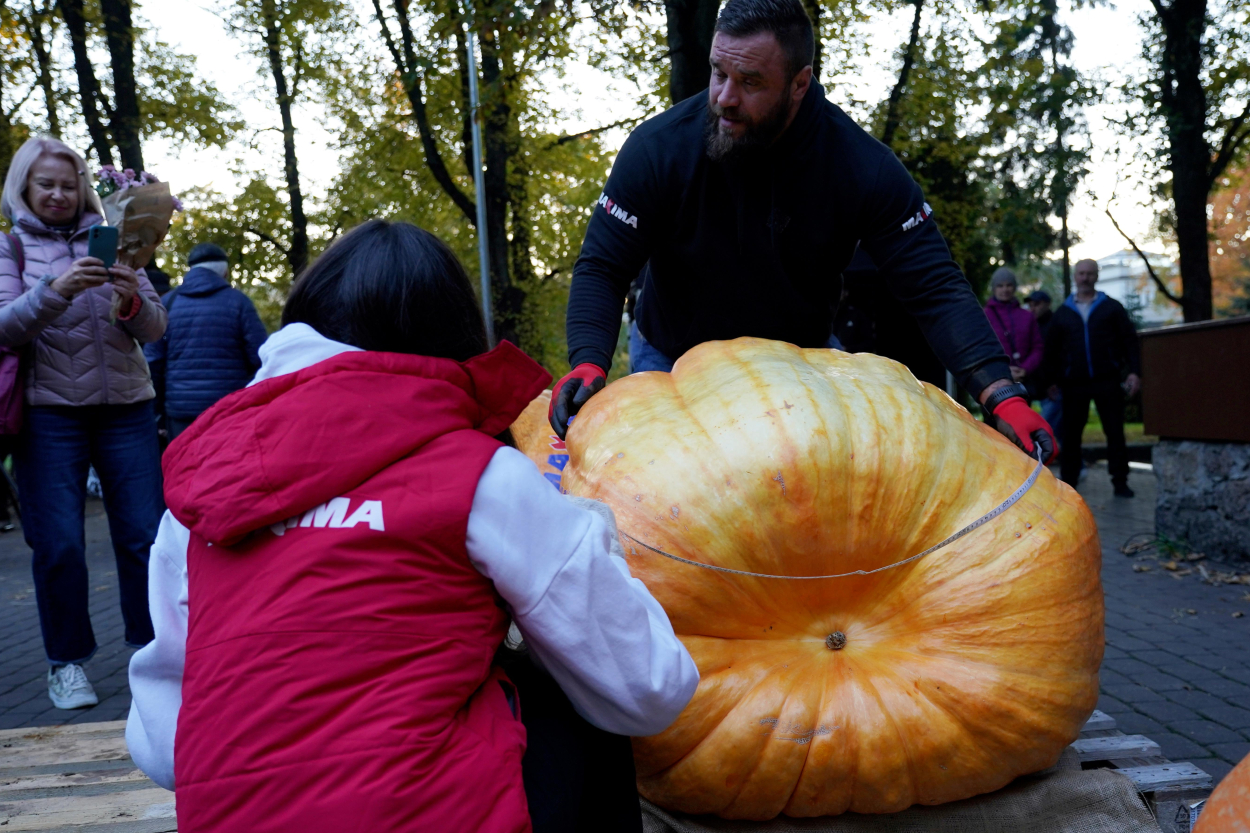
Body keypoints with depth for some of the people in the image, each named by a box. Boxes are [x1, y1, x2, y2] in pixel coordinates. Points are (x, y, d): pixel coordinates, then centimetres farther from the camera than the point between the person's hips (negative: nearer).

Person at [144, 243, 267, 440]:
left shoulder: (168, 302, 8)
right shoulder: (238, 301, 0)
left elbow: (152, 362, 6)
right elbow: (261, 356, -5)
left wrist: (159, 410, 14)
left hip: (180, 410, 2)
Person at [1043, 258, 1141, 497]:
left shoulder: (1112, 307, 8)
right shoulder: (1062, 313, 12)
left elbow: (1129, 340, 4)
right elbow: (1052, 350, 14)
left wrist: (1134, 371, -7)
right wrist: (1053, 380, 7)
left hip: (1108, 381, -1)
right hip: (1074, 384, 1)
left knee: (1115, 432, 1)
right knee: (1071, 435, 2)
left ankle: (1120, 482, 7)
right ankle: (1067, 483, 8)